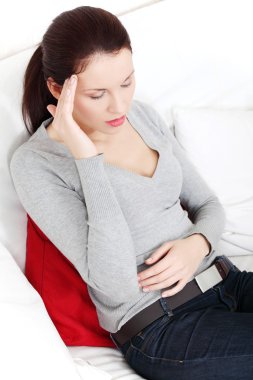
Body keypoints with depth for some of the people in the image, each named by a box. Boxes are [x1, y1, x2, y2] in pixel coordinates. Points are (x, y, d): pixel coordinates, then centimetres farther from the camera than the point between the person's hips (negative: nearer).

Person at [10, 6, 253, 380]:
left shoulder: (143, 114, 7)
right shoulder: (35, 163, -12)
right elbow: (117, 284, -21)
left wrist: (197, 244, -9)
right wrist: (87, 157, -25)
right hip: (158, 328, -6)